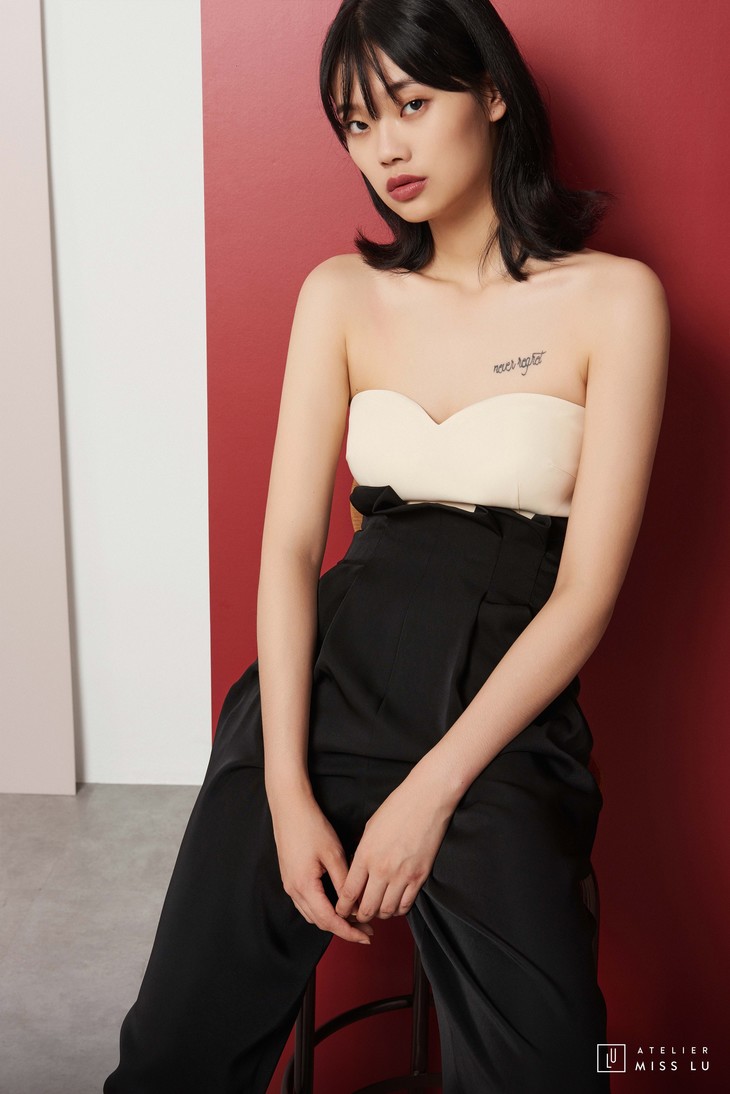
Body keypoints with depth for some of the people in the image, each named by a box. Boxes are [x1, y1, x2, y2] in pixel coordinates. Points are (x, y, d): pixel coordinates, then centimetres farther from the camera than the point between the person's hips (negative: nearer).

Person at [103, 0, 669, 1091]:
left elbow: (587, 588, -6)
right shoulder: (342, 294, 10)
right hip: (331, 682, 3)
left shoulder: (613, 297, -1)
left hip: (503, 714, -2)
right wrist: (289, 791, -8)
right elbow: (289, 543, 2)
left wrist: (431, 794, -11)